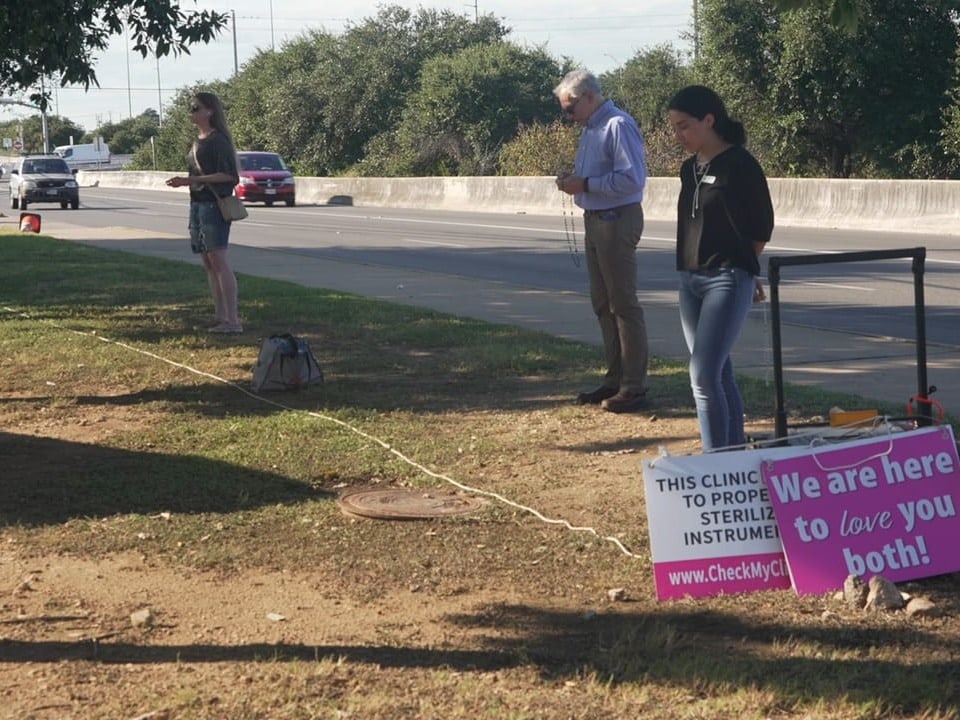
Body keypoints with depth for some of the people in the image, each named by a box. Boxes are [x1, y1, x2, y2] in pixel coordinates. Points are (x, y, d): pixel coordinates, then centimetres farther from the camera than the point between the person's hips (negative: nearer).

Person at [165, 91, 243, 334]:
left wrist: (192, 180, -21)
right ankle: (220, 316, 15)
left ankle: (233, 320, -14)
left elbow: (228, 175, -19)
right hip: (197, 204, 10)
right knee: (208, 263, 10)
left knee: (218, 261, -13)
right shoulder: (198, 141, 16)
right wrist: (183, 181, 7)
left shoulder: (218, 140, -11)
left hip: (214, 204, -10)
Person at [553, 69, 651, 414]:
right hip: (595, 219, 10)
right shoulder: (589, 128, 13)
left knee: (623, 304, -6)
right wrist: (573, 179, 3)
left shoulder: (618, 126, -17)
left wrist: (584, 184, -21)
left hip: (617, 220, -10)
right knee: (602, 304, 15)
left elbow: (632, 178, -24)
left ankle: (634, 387, -1)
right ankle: (615, 378, 24)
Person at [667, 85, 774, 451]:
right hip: (690, 281, 8)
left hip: (727, 280, -8)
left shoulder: (740, 166, -10)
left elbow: (762, 227, -5)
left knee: (704, 375, -15)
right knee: (719, 375, 11)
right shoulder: (690, 169, 12)